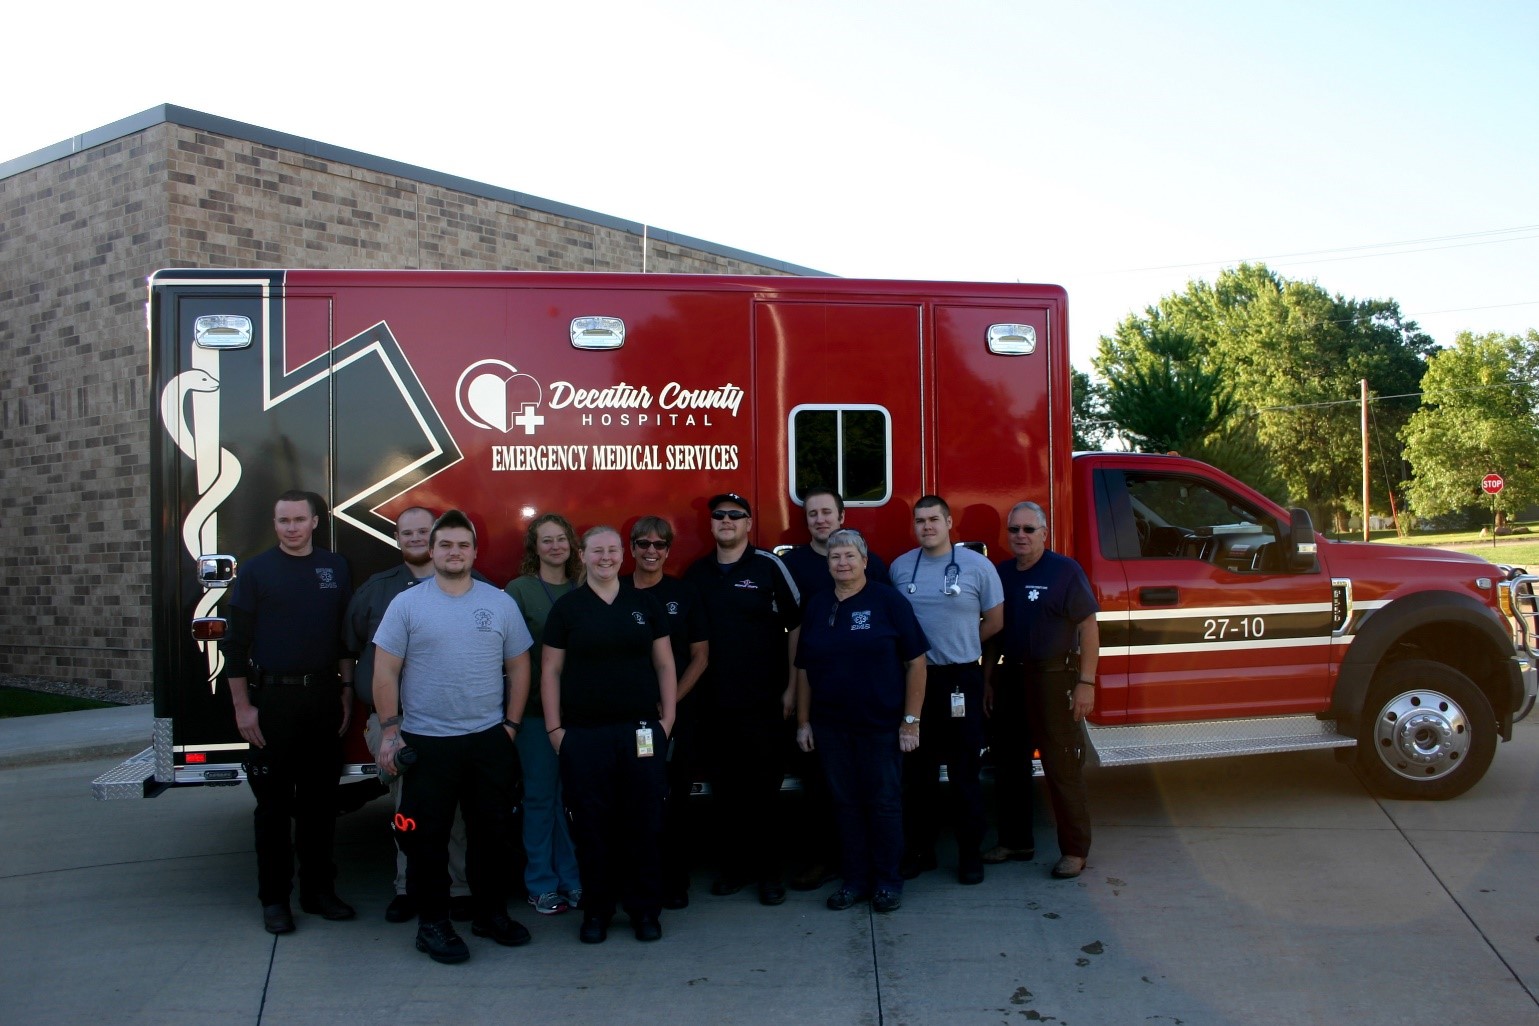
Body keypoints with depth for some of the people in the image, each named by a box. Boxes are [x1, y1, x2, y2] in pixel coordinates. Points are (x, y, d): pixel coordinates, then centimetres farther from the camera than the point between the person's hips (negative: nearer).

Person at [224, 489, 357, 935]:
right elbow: (236, 643, -3)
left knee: (320, 799, 9)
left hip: (323, 697, 3)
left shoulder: (335, 568, 8)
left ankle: (318, 890, 20)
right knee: (274, 802, 4)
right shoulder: (256, 571, -1)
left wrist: (346, 691, 7)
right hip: (272, 698, -3)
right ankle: (274, 899, 14)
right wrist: (242, 706, -7)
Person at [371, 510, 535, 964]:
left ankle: (490, 912, 27)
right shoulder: (407, 603, -1)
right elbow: (385, 671, -1)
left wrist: (510, 724, 4)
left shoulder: (501, 603, 5)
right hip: (426, 741, -2)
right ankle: (432, 922, 19)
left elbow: (518, 666, 9)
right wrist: (389, 730, -6)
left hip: (489, 739, 2)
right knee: (427, 836, 5)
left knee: (493, 830, 11)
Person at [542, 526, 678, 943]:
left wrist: (668, 718, 2)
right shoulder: (566, 607, 3)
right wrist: (554, 728, -3)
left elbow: (664, 664, 8)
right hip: (584, 734, -1)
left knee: (644, 821, 5)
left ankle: (645, 908, 18)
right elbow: (551, 670, 3)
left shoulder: (645, 603, 7)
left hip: (641, 731, 1)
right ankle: (596, 909, 19)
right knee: (592, 823, 5)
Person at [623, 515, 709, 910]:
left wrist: (673, 701, -6)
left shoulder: (684, 595, 5)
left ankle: (675, 883, 14)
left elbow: (700, 656, 4)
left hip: (678, 714, 0)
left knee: (675, 800, 4)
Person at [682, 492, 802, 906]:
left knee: (764, 788, 3)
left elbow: (795, 626, -3)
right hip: (715, 702, 4)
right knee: (726, 789, 9)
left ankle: (770, 872, 14)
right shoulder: (697, 573, 8)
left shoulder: (769, 567, -3)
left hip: (763, 701, -3)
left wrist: (791, 687, -6)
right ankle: (735, 866, 23)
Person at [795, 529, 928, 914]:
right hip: (831, 726, 4)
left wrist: (911, 720, -9)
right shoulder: (816, 607, 7)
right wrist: (803, 722, 7)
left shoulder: (888, 601, -5)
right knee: (846, 803, 10)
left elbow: (915, 661, -6)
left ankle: (888, 881, 19)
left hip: (881, 724, -3)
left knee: (884, 803, 5)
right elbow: (803, 668, 11)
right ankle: (855, 879, 22)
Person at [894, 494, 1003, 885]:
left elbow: (995, 620, 3)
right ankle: (920, 848, 22)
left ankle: (971, 853, 15)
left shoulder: (977, 565, -3)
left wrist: (958, 645, 5)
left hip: (961, 680, -3)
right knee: (918, 768, 11)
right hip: (915, 678, 3)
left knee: (965, 770, 4)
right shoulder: (899, 567, 5)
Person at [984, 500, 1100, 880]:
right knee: (1008, 765, 13)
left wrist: (1086, 682, -15)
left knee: (1062, 768, -4)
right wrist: (988, 682, 12)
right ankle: (1015, 841, 27)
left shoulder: (1065, 570, -6)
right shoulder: (1001, 574, 10)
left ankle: (1074, 851, 8)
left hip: (1054, 678, -6)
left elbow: (1088, 627, -9)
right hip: (1010, 678, 6)